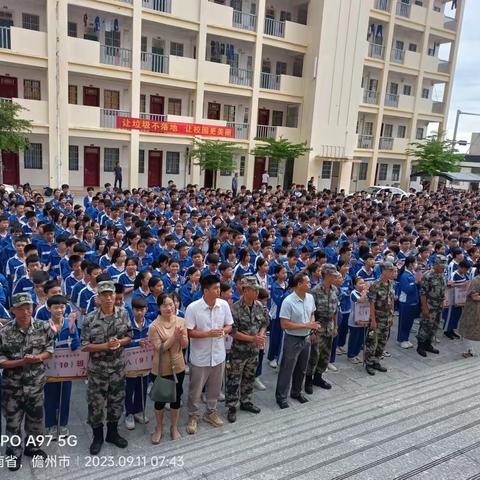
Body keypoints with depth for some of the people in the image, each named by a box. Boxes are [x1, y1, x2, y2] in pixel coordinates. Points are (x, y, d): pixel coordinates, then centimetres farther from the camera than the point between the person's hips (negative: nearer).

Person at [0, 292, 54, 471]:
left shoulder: (43, 327, -9)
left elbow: (49, 349, 1)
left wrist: (39, 357, -19)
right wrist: (22, 362, -23)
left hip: (36, 384, 2)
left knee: (35, 418, 18)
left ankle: (32, 447, 42)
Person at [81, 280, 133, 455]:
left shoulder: (123, 313, -5)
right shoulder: (90, 319, -15)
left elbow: (129, 336, 4)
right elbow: (84, 346, -11)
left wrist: (119, 342, -16)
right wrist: (106, 345, -21)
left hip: (118, 366, 3)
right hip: (97, 368, -3)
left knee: (117, 401, 15)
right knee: (96, 403, 9)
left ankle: (112, 433, 36)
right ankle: (97, 436, 31)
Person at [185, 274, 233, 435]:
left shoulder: (224, 305, -8)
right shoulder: (193, 308, -19)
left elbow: (229, 325, 3)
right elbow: (189, 332, -15)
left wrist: (223, 331, -19)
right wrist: (209, 333, -26)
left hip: (218, 355, 4)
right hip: (200, 357, -4)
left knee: (215, 388, 20)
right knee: (195, 390, 12)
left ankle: (210, 413, 42)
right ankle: (193, 416, 34)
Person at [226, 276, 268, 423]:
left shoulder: (259, 305, -1)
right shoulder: (235, 308, -20)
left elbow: (264, 323, 10)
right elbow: (233, 331, -18)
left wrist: (260, 336, -10)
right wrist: (252, 338, -20)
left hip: (254, 349, 6)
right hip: (239, 350, -6)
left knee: (249, 377, 19)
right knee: (234, 379, 5)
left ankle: (246, 402, 37)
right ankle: (232, 407, 19)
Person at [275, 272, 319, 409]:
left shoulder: (310, 297, -1)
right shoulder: (288, 302, -23)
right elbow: (284, 324, -23)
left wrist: (313, 324, -7)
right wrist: (306, 325, -23)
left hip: (306, 339, 7)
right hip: (292, 340, -7)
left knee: (301, 369, 20)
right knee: (287, 370, 6)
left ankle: (296, 392, 39)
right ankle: (281, 397, 21)